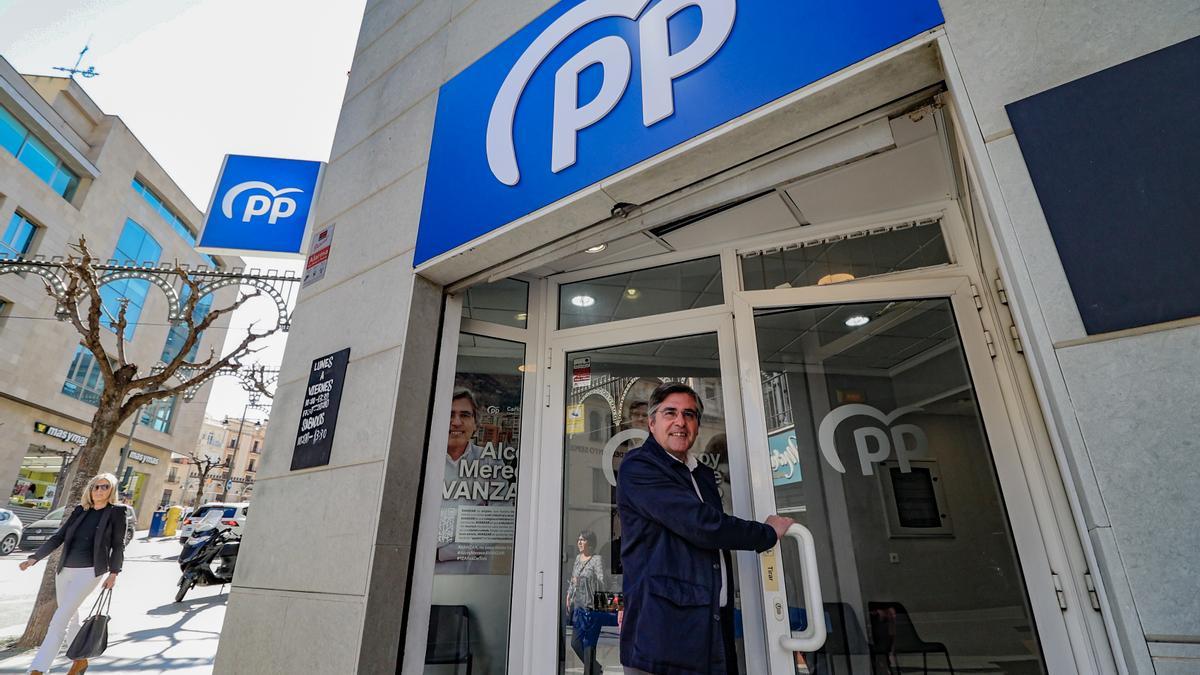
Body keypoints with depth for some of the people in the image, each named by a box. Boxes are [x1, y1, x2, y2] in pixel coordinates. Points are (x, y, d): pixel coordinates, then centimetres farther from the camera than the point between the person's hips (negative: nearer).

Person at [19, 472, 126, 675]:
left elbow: (118, 546, -4)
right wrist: (34, 558, -1)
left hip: (89, 572, -6)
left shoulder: (116, 513, -5)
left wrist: (113, 573, -7)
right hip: (65, 570, 6)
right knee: (70, 618, 15)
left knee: (60, 620, -12)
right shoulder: (80, 511, 8)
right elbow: (58, 537, 10)